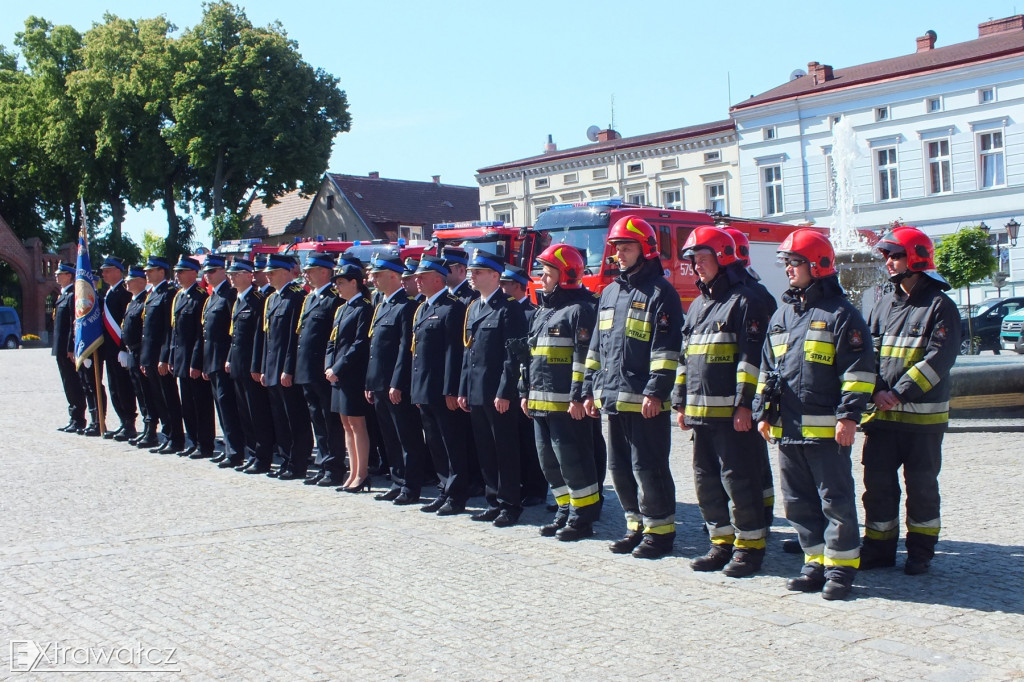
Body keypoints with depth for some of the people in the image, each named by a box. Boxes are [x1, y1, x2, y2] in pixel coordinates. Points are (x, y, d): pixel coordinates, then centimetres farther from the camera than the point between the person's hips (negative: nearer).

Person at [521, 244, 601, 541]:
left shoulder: (580, 309, -9)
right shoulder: (541, 311, 19)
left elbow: (585, 358, -16)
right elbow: (530, 355, 23)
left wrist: (578, 398, -21)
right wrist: (525, 392, 18)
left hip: (566, 404, -9)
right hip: (540, 403, 9)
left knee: (573, 461, -5)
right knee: (549, 461, 13)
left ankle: (583, 518, 4)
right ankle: (565, 512, 23)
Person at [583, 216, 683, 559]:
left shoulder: (660, 292, -7)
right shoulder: (610, 292, 17)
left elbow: (667, 348, -14)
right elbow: (597, 345, 21)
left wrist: (656, 392, -20)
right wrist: (590, 389, 16)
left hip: (644, 401, -8)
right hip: (612, 399, 8)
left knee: (648, 468, -2)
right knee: (620, 468, 12)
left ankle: (660, 532, 9)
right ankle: (637, 527, 24)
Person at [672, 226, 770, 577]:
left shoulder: (743, 301, -6)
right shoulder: (697, 306, 19)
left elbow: (752, 357, -13)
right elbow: (685, 359, 22)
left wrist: (745, 404, -18)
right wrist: (681, 402, 17)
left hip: (731, 412, -8)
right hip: (700, 412, 8)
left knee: (738, 479, -3)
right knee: (707, 480, 12)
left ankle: (750, 546, 6)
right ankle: (722, 543, 22)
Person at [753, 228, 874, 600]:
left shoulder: (841, 314, -5)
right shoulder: (782, 315, 16)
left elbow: (858, 371, -10)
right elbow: (767, 368, 20)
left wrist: (849, 415, -15)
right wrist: (764, 412, 15)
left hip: (826, 429, -7)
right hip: (787, 428, 7)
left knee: (835, 500, -1)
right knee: (799, 502, 11)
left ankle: (841, 567, 8)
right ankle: (816, 563, 21)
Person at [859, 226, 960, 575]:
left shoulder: (940, 306, -6)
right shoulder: (884, 305, 13)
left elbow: (938, 359, -15)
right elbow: (868, 352, 10)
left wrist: (899, 394, -20)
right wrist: (877, 391, -8)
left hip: (923, 416, -5)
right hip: (881, 415, 5)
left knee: (921, 484, 5)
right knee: (877, 481, 6)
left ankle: (920, 550, 17)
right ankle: (879, 546, 18)